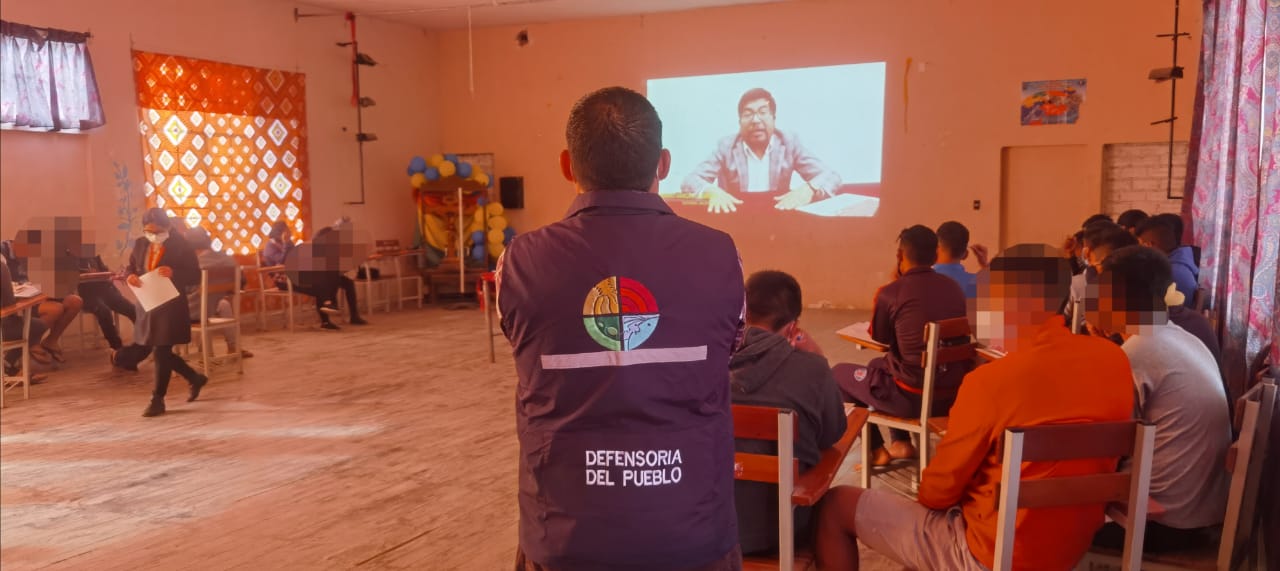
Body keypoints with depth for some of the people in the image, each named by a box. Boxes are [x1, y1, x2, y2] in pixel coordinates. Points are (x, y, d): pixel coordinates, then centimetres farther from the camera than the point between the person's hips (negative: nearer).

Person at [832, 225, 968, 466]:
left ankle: (877, 451, 21)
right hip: (955, 394, 7)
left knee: (839, 373, 17)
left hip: (915, 398, -7)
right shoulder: (953, 287, 3)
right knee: (880, 364, 32)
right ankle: (901, 443, 33)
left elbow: (879, 336, 5)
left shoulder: (890, 293, -15)